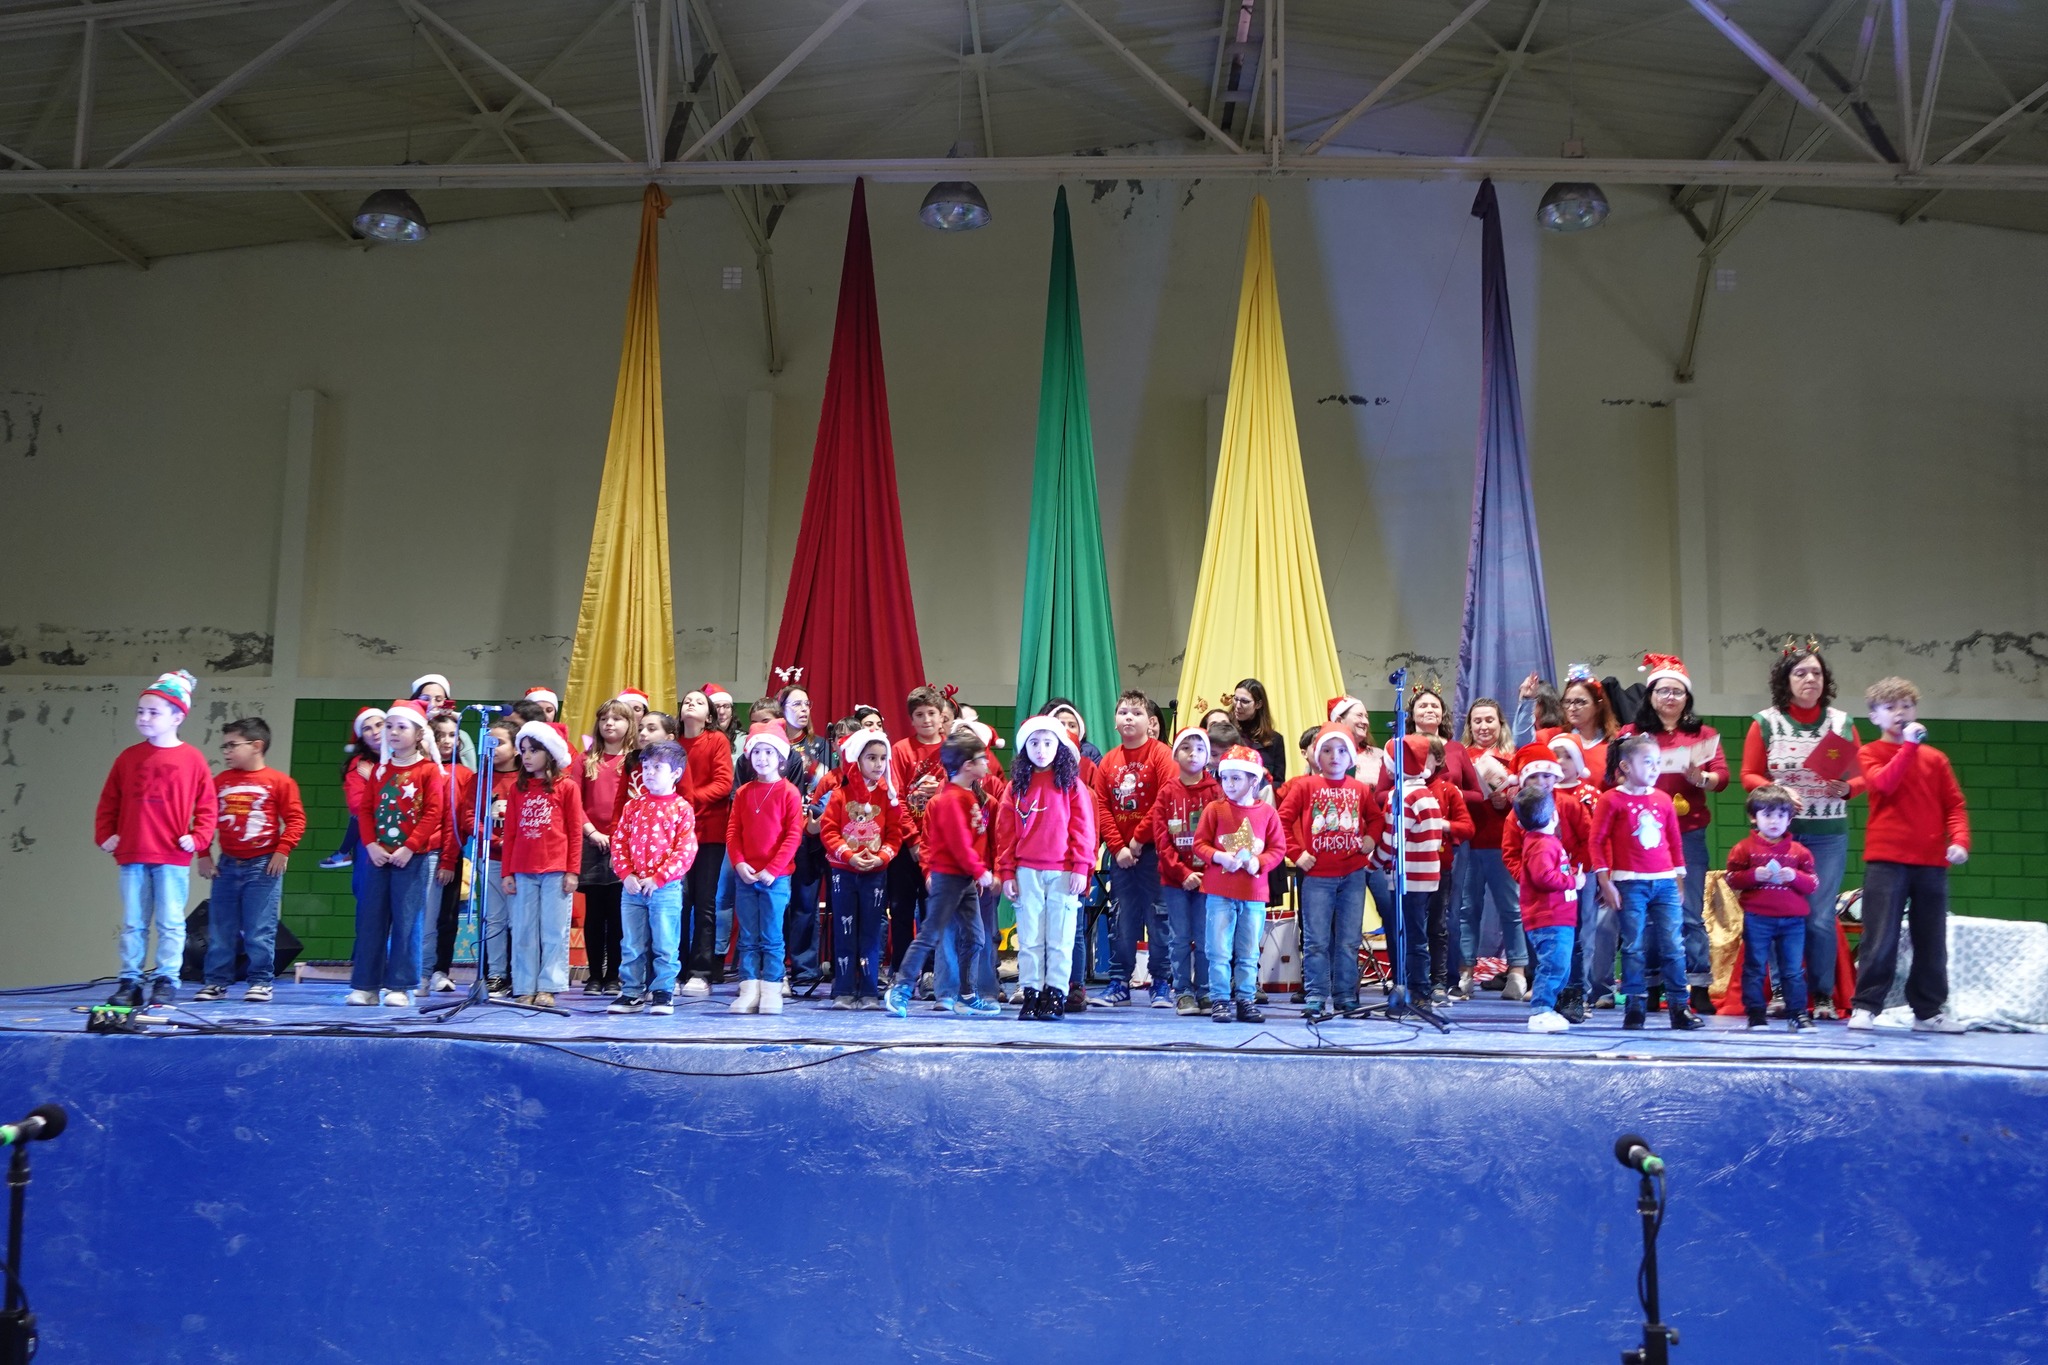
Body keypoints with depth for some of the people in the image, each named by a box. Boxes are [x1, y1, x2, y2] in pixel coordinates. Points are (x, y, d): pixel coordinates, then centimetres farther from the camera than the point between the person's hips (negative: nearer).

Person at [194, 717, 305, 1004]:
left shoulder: (278, 782, -5)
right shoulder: (220, 781, 8)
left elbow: (296, 819, -6)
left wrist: (282, 851, -13)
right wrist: (204, 854, 4)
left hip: (264, 866, -4)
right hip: (227, 866, 4)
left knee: (260, 931, -1)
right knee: (220, 929, 8)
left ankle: (260, 981, 8)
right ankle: (216, 981, 17)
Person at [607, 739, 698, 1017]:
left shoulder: (681, 808, -3)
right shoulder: (633, 805, 9)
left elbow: (685, 851, -9)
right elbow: (618, 842, 7)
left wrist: (657, 878, -14)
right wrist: (626, 875, -7)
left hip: (666, 888, -4)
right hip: (632, 888, 4)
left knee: (665, 946, 2)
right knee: (631, 945, 9)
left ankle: (662, 993, 12)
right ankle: (631, 993, 18)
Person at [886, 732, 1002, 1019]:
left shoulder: (973, 796, 13)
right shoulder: (951, 799, -16)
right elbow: (959, 843, -20)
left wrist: (981, 871, 8)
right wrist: (980, 871, -13)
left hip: (966, 878, 9)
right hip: (948, 876, -9)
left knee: (975, 938, 9)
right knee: (930, 935, -5)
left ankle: (964, 997, 17)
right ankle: (899, 992, 2)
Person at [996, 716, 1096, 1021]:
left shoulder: (1072, 784, 3)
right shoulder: (1016, 786, 8)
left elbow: (1083, 828, 0)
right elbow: (1005, 832, 7)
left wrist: (1081, 867, -7)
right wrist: (1006, 872, 1)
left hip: (1063, 872, -2)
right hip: (1026, 873, 2)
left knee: (1060, 938, 3)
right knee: (1029, 937, 5)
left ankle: (1055, 995, 9)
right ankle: (1030, 994, 10)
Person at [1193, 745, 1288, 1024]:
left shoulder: (1267, 813, 2)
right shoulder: (1214, 809, 0)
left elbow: (1278, 848, 3)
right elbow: (1199, 843, -1)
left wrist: (1260, 862, -14)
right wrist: (1219, 857, -18)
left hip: (1254, 894, 1)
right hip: (1219, 893, -1)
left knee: (1248, 954, 9)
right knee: (1219, 951, 1)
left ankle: (1245, 999, 18)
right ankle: (1220, 1000, 9)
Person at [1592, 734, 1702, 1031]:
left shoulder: (1664, 799, 10)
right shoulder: (1612, 800, -2)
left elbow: (1675, 842, 17)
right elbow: (1597, 841, -3)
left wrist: (1679, 880, 14)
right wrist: (1606, 883, -7)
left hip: (1665, 883, 4)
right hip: (1630, 884, -4)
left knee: (1673, 946, 2)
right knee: (1634, 947, 1)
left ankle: (1679, 1007, 9)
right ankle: (1635, 1008, 8)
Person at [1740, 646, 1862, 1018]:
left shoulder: (1842, 723, 7)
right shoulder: (1765, 723, 3)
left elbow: (1860, 778, 10)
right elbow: (1749, 775, 3)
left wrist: (1846, 788, -11)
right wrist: (1775, 792, -14)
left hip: (1828, 834, 1)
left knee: (1820, 917, -1)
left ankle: (1823, 996, 12)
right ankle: (1782, 993, 14)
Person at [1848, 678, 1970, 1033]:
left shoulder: (1934, 758, 11)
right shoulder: (1871, 753, 3)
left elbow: (1954, 804, 8)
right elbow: (1884, 783, -17)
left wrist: (1959, 839, -7)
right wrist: (1909, 745, -18)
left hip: (1931, 861, 4)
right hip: (1886, 860, -4)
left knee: (1931, 941, 11)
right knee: (1881, 939, -5)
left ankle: (1929, 1010, 21)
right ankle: (1865, 1006, 2)